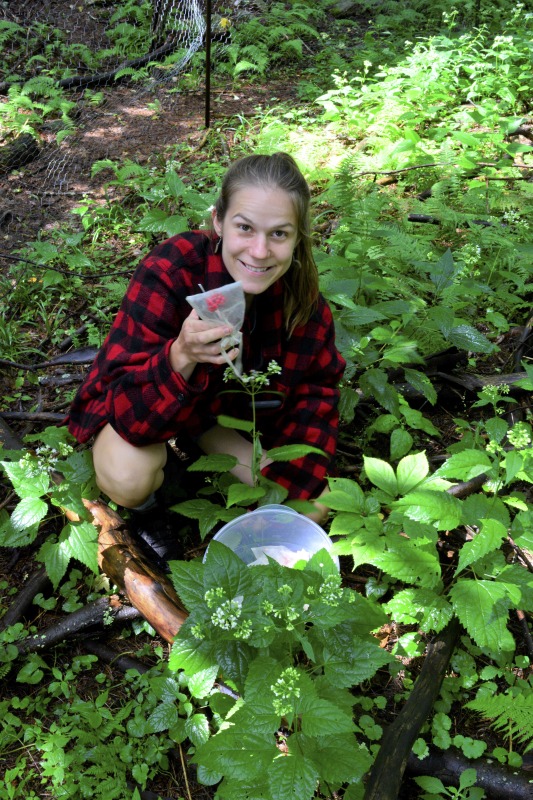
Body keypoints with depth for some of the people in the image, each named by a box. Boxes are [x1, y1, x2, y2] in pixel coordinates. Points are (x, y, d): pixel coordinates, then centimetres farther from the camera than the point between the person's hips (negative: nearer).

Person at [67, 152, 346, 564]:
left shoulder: (300, 292, -22)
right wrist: (180, 357, -57)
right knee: (128, 478, -35)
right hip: (140, 402, -3)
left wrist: (279, 496, -17)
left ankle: (197, 444, 13)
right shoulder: (169, 271, -34)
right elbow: (129, 412, -36)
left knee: (312, 506, -6)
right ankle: (145, 502, 3)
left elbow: (314, 392, -9)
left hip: (229, 405, 4)